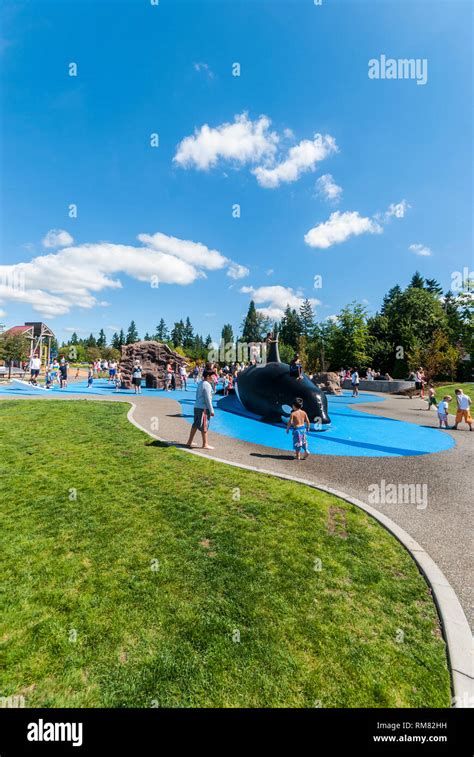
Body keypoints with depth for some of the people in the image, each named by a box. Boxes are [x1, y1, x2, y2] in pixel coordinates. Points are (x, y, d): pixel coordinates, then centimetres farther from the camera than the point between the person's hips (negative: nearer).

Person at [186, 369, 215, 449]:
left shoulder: (200, 383, 13)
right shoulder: (207, 385, -16)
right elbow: (208, 399, -18)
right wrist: (211, 410, -14)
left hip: (197, 407, 10)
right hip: (203, 408, -9)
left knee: (195, 425, 16)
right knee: (204, 426, -1)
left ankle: (189, 442, 24)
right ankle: (205, 444, 8)